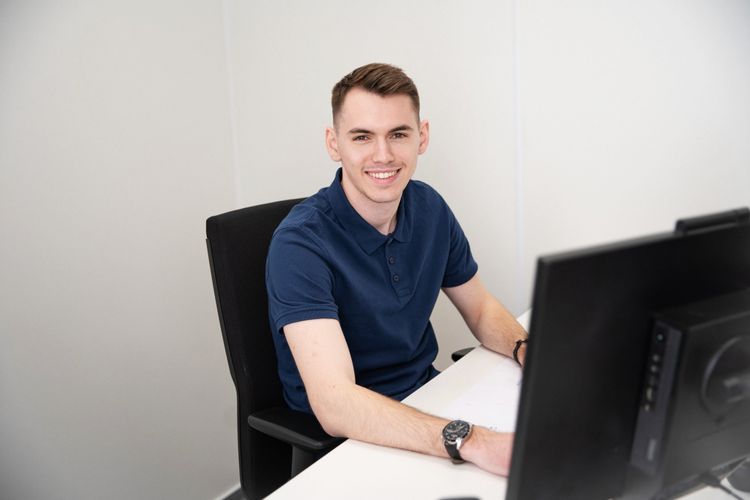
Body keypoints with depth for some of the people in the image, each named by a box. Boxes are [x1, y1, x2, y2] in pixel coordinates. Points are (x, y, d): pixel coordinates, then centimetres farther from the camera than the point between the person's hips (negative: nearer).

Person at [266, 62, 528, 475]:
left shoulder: (429, 208, -2)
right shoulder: (300, 244, -22)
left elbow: (481, 309, 11)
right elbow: (335, 404, -32)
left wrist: (526, 349, -11)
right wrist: (470, 441, -44)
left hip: (427, 397, 6)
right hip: (345, 434, -6)